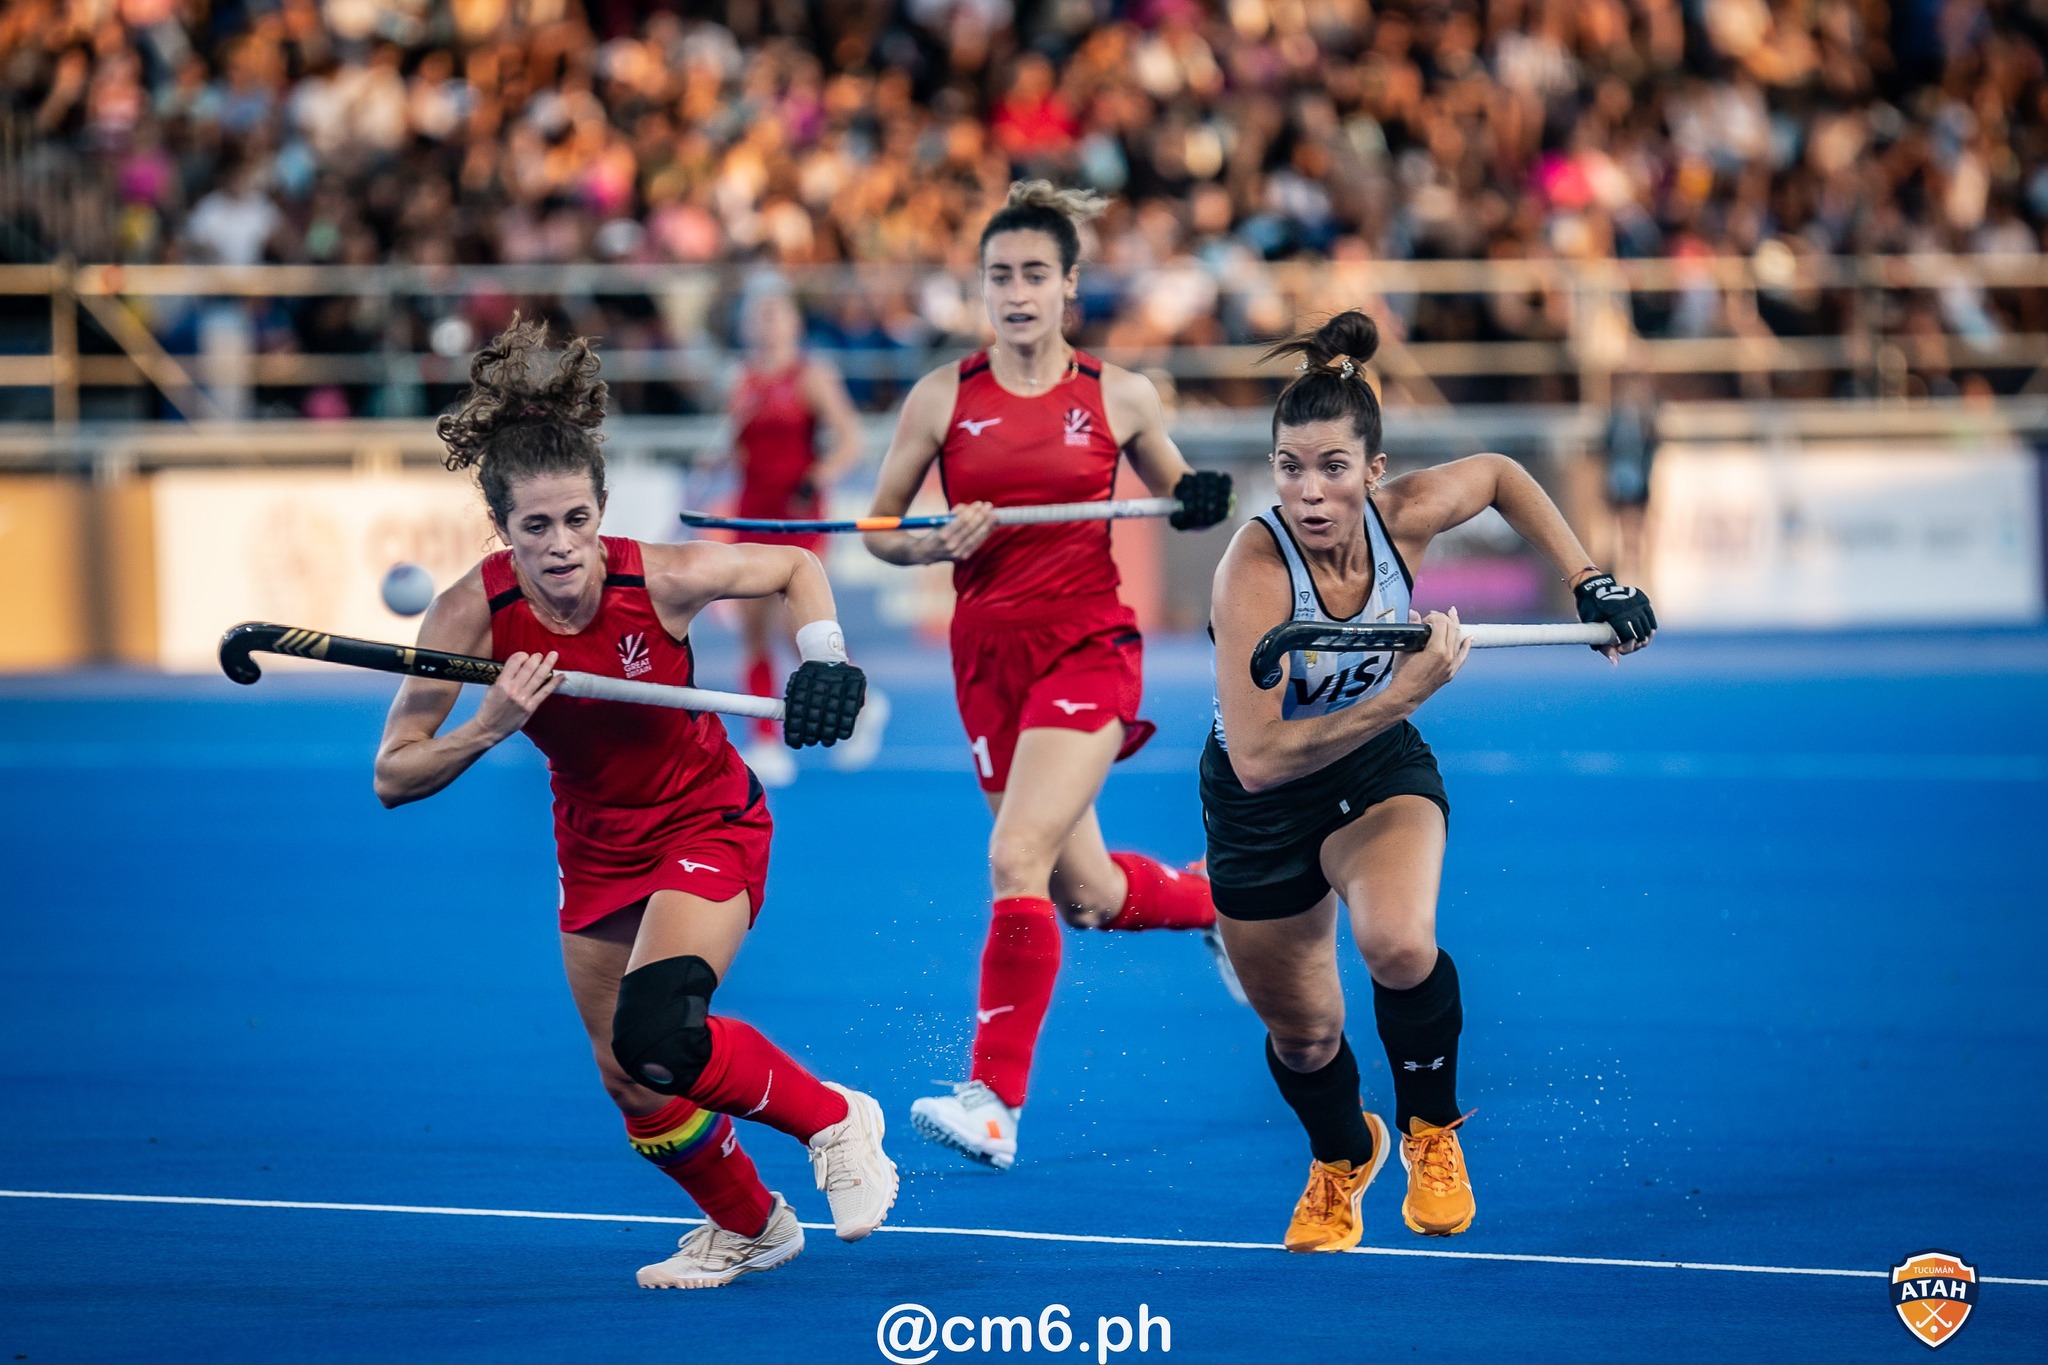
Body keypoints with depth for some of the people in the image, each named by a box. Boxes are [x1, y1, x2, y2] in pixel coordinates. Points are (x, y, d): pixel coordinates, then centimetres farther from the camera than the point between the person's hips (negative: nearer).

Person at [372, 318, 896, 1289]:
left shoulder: (660, 580, -26)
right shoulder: (473, 614, -21)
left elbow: (794, 567, -5)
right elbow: (395, 777, -16)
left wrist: (824, 658, -22)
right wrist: (491, 726, -33)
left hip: (709, 821, -4)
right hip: (596, 843, 4)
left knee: (656, 1036, -27)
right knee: (628, 1081, 11)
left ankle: (835, 1121, -2)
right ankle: (748, 1227, 39)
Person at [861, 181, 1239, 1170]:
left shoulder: (1119, 399, 0)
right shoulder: (942, 399, 1)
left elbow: (1175, 497, 16)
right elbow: (878, 530, 6)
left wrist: (1203, 500, -7)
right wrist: (942, 542, -14)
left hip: (1089, 649, -3)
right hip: (988, 659, 3)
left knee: (1016, 859, -21)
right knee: (1086, 898, 10)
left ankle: (994, 1103, -20)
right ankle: (1215, 899, 44)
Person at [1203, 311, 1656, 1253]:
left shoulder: (1402, 517, -22)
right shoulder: (1254, 571, -34)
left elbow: (1498, 474, 2)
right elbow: (1259, 757, -38)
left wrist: (1589, 581, -2)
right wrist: (1403, 693, -43)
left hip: (1380, 769, 2)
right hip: (1262, 804, -1)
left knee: (1399, 944, -30)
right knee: (1301, 1034, 13)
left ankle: (1430, 1131, 0)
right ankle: (1342, 1159, 51)